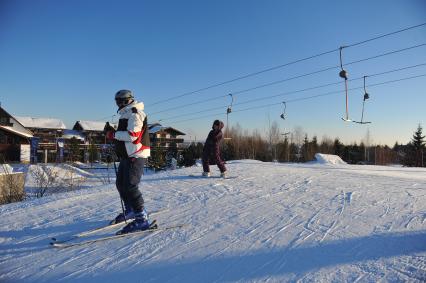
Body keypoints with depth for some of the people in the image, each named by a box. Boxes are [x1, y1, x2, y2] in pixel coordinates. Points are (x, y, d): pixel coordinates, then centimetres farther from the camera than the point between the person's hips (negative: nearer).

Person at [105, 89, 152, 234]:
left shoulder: (134, 114, -13)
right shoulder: (127, 114, 19)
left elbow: (133, 135, -23)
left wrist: (114, 134, -13)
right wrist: (115, 136, 8)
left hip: (135, 156, -11)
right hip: (127, 155, 11)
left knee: (130, 186, -15)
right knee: (121, 183, 18)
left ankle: (142, 219, -11)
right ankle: (130, 210, 34)